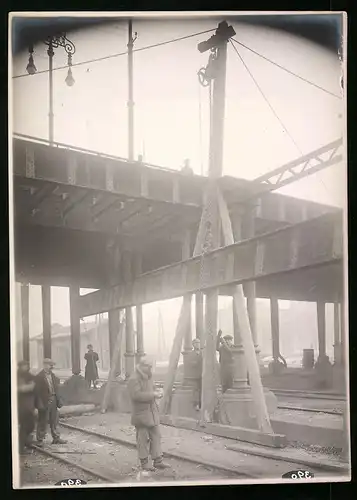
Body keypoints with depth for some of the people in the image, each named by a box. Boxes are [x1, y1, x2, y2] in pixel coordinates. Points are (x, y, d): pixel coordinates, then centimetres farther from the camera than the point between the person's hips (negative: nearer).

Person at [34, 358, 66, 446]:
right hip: (44, 402, -6)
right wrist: (40, 404, -19)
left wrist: (58, 400, 6)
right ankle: (40, 440, 14)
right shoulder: (39, 377, -12)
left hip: (53, 400, 6)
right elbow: (37, 391, -14)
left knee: (54, 421, 13)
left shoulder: (53, 376, 9)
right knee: (42, 422, 3)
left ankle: (56, 438, 22)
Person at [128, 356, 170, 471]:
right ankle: (144, 463, 14)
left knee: (156, 436, 8)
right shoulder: (133, 379, -15)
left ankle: (158, 461, 15)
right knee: (143, 439, 2)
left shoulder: (148, 377, 13)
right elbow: (137, 395, -27)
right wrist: (152, 394, -25)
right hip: (141, 413, -8)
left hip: (152, 412, 8)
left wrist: (156, 393, 10)